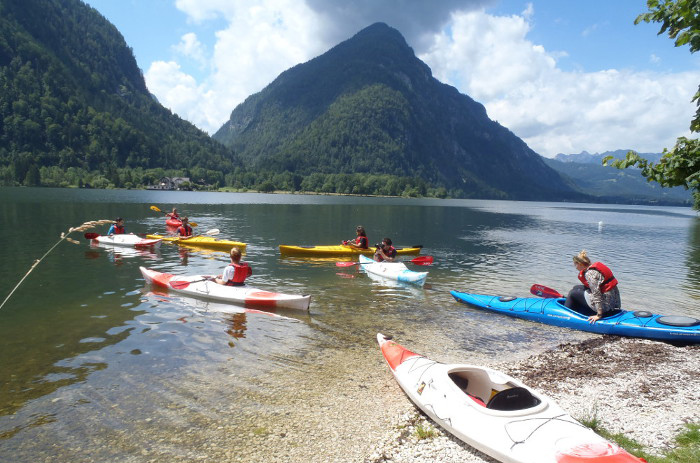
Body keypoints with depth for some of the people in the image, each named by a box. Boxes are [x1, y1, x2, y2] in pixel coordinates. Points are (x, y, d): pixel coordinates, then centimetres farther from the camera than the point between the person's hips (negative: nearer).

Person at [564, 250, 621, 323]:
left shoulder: (590, 273, -20)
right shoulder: (595, 267, 9)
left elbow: (597, 294, -25)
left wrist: (599, 315, -23)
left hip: (606, 305, -9)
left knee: (573, 293, 1)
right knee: (576, 288, 17)